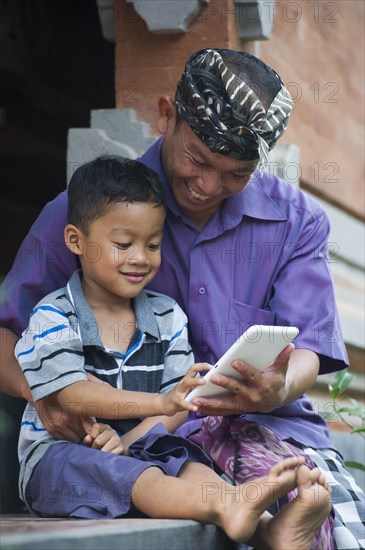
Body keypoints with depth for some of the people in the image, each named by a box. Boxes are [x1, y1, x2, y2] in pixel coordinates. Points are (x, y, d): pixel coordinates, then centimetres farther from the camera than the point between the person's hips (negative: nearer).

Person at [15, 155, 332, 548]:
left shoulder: (167, 317, 12)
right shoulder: (53, 317, -3)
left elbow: (180, 404, 3)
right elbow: (75, 395, -17)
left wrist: (129, 438, -17)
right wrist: (161, 403, -31)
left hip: (140, 451, 4)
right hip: (58, 455, -4)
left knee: (186, 464, -28)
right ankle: (227, 508, -62)